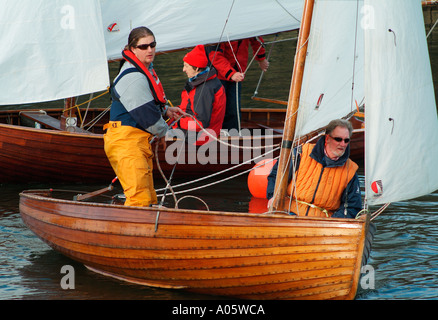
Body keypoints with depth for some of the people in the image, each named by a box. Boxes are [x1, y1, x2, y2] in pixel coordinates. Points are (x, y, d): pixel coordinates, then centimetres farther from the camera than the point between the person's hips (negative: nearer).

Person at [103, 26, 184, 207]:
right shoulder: (133, 78, -18)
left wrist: (165, 110, 26)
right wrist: (163, 131, -1)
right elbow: (146, 114, -18)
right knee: (139, 198, -21)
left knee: (149, 199, 13)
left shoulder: (146, 69, 17)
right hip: (126, 141, -11)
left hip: (139, 140, 11)